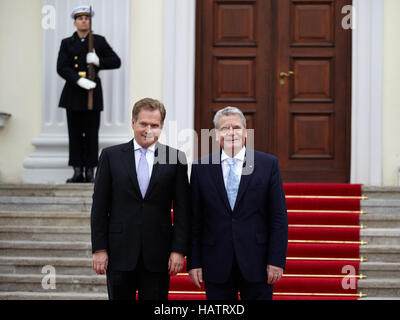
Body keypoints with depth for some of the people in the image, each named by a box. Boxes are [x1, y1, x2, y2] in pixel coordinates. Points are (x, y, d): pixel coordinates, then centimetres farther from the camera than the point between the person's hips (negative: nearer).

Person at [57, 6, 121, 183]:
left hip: (93, 92, -1)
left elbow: (116, 62, 5)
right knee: (75, 134, 1)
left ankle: (90, 172, 2)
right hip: (73, 93, 1)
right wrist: (79, 80, -18)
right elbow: (61, 68, -4)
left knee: (91, 134, -2)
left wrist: (98, 61, -14)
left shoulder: (99, 41, 8)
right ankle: (78, 172, 5)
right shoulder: (67, 43, 8)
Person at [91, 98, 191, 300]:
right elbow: (99, 206, 3)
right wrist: (99, 249, -2)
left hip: (158, 257, 0)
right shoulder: (110, 156, 4)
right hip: (120, 254, 0)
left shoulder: (175, 158, 3)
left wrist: (179, 250, -4)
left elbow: (182, 209, 3)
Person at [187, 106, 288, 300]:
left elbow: (279, 217, -1)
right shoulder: (201, 168, 5)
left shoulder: (268, 164, 2)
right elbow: (195, 220, 5)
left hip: (256, 263, -1)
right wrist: (193, 262, 0)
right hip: (216, 266, 1)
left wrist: (277, 260, -7)